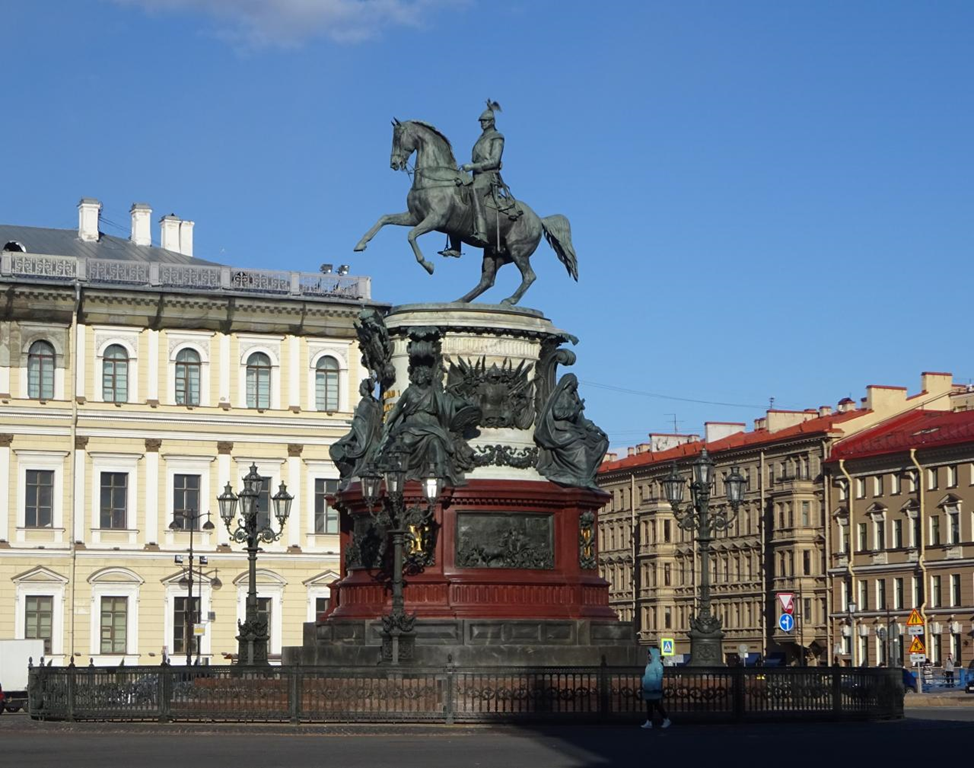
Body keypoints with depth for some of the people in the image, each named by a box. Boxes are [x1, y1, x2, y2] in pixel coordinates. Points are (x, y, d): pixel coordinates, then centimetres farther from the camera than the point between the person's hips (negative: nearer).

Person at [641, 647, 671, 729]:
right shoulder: (649, 664, 11)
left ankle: (666, 720, 10)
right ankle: (649, 722, 11)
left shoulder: (658, 664, -14)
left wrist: (657, 688, -18)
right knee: (649, 706, 8)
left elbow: (659, 677, -16)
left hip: (655, 690, -8)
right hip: (648, 689, 8)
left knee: (657, 705, -1)